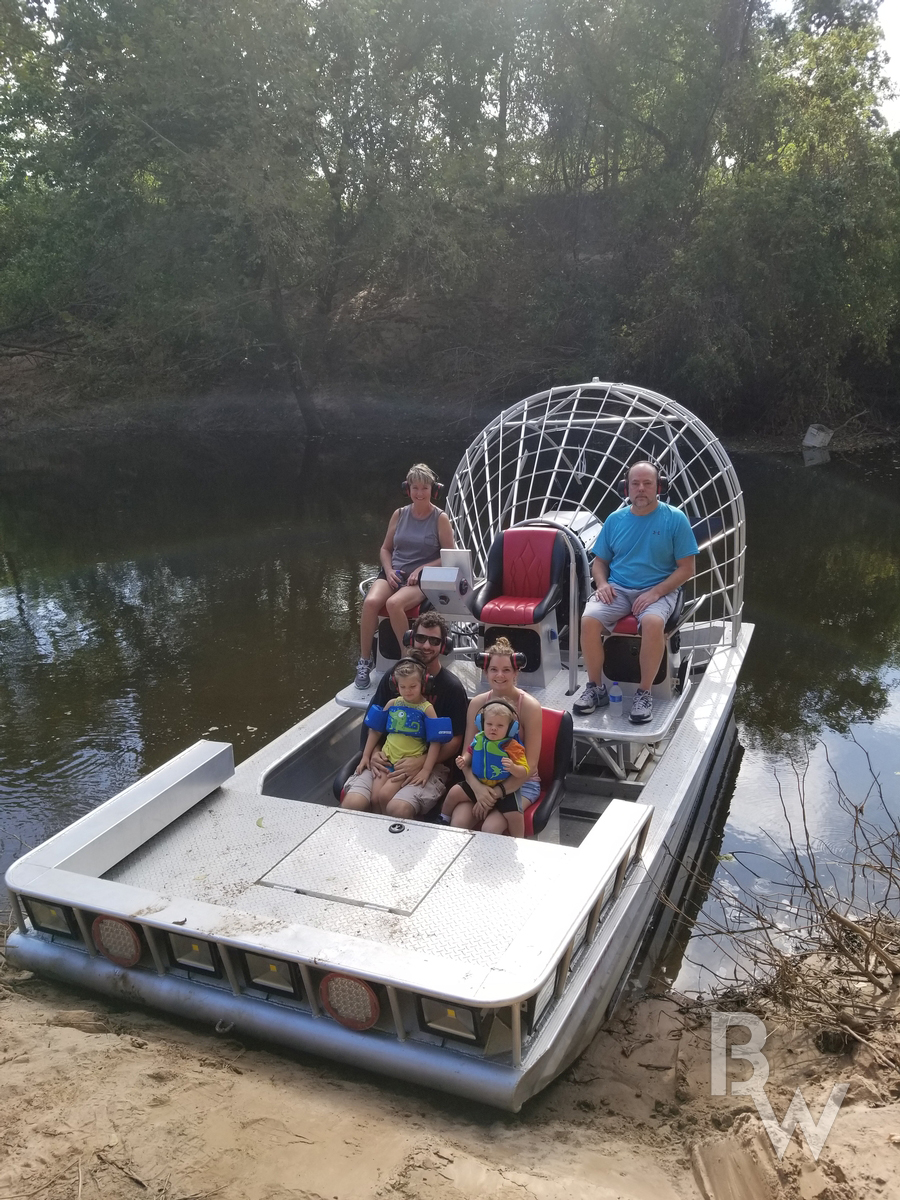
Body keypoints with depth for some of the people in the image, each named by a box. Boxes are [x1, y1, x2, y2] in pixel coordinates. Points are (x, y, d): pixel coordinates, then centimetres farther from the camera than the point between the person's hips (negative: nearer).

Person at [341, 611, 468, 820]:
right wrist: (374, 752, -5)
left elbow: (454, 742, -2)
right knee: (350, 804, -22)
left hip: (431, 765, -3)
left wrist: (421, 762, -18)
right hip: (387, 760, 4)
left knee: (398, 809, -33)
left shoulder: (451, 687, -2)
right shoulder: (393, 676, 10)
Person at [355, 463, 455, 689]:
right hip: (393, 574, 4)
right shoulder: (399, 514, 10)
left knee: (394, 603, -35)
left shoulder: (440, 519, 0)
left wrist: (421, 569, -12)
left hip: (422, 579, -3)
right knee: (371, 601, -29)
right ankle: (365, 660, -14)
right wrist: (389, 571, -3)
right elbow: (385, 548, 17)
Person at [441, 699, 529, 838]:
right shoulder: (478, 739, -4)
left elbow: (524, 772, -20)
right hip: (478, 784, 5)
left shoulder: (513, 747, -19)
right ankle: (444, 820, 28)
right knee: (454, 792, 0)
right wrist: (464, 760, -5)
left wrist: (513, 768, -41)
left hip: (504, 788, -4)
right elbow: (470, 753, 17)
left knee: (515, 815, -21)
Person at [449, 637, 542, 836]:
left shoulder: (529, 706, -13)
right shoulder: (477, 703, -1)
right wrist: (477, 787, -21)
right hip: (483, 779, 3)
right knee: (458, 823, -25)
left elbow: (530, 764, -14)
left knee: (491, 828, -29)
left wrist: (497, 793, -23)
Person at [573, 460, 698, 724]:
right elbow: (599, 561, 17)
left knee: (653, 622, -37)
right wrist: (602, 583, -6)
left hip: (658, 590, -3)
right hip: (617, 589, 3)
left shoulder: (675, 519, -1)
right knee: (588, 620, -26)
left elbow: (686, 568, -3)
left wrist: (655, 592, -16)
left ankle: (644, 693, -19)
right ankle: (595, 688, -8)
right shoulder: (615, 519, 9)